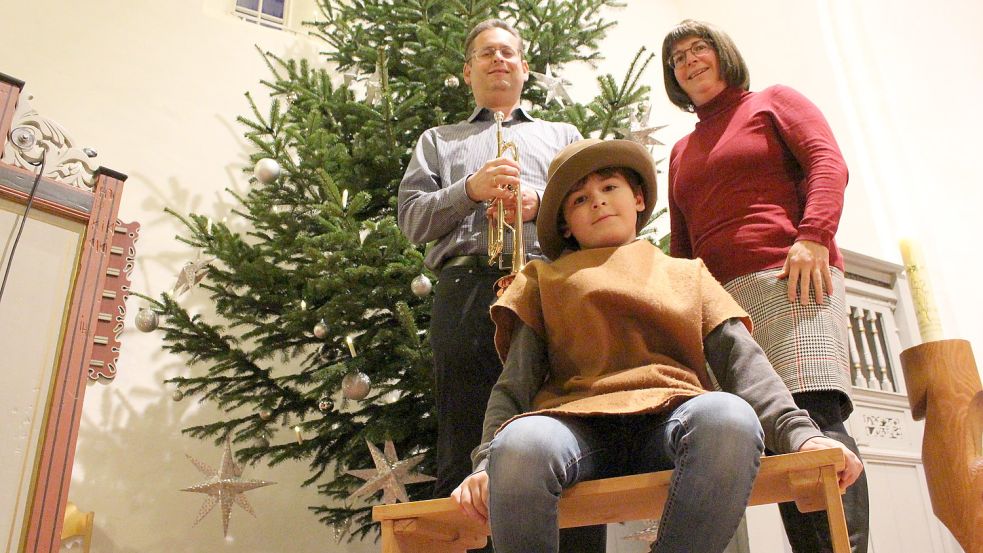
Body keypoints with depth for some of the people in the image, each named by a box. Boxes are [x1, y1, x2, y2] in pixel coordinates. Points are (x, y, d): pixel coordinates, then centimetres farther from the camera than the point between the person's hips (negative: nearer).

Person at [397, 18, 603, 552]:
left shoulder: (562, 136, 29)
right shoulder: (437, 140, 28)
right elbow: (411, 217, 14)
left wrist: (541, 203, -5)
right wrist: (469, 190, -4)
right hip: (465, 290, 0)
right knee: (464, 454, -4)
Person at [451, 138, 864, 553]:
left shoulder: (687, 274, 28)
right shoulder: (547, 281, 24)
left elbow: (741, 358, 13)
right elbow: (515, 384, 12)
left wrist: (798, 433, -7)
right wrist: (486, 462, -7)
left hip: (670, 420, 1)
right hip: (578, 423, -1)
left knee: (729, 417, -35)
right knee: (520, 443, -37)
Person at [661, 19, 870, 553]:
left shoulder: (773, 101, 18)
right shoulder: (682, 151, 29)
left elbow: (828, 162, 1)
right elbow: (680, 242, 26)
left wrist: (813, 235, -15)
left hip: (788, 275, -4)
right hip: (715, 295, 5)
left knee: (814, 412, -20)